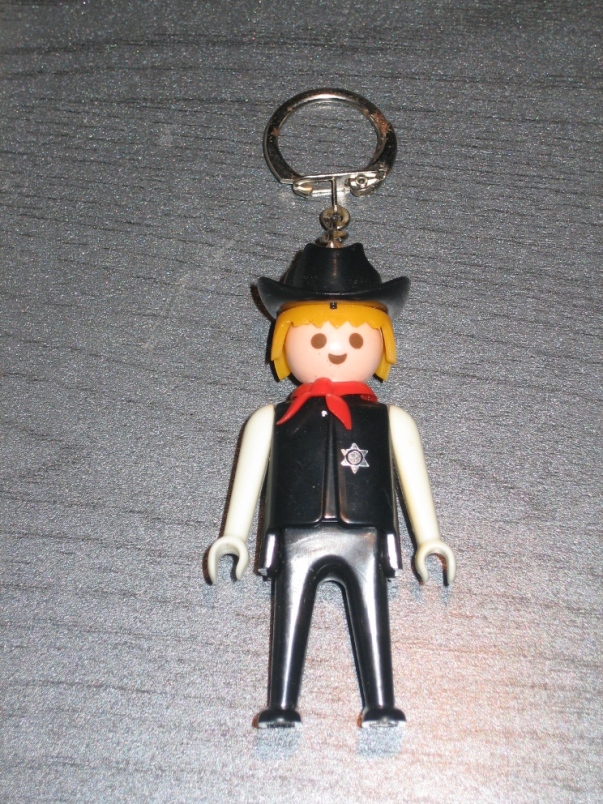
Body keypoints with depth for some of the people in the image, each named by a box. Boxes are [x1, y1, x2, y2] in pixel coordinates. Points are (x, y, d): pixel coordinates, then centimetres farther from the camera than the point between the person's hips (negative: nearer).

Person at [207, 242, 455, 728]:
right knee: (290, 617, -3)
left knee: (371, 616, -5)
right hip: (296, 541, 1)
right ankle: (282, 705, 1)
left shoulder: (389, 420, 14)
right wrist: (234, 535, 7)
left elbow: (414, 478, 13)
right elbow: (249, 477, 13)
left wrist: (429, 538, 6)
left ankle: (381, 704, -1)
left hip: (365, 540, 0)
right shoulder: (271, 420, 15)